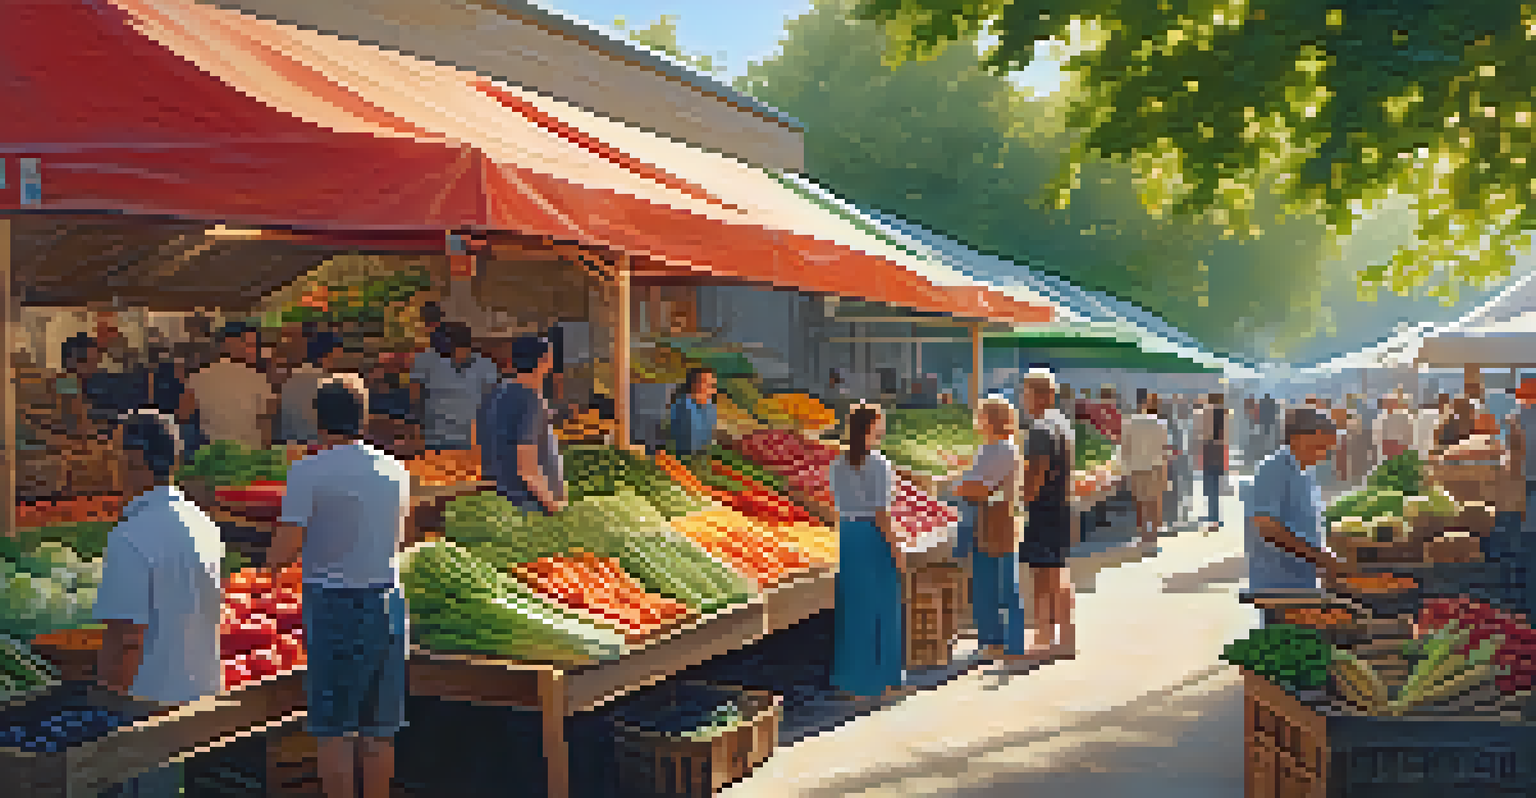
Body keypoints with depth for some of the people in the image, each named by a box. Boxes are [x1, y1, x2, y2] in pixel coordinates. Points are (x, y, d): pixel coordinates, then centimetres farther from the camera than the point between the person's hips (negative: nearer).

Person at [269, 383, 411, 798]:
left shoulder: (308, 472, -9)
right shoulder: (395, 471, 5)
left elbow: (285, 550, -14)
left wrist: (273, 560, 6)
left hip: (331, 606, -4)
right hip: (386, 602, 4)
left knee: (332, 727, 5)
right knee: (379, 729, 11)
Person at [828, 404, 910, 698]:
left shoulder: (837, 465, 4)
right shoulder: (879, 466, -15)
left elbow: (839, 509, 7)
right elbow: (881, 514, -17)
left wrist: (847, 538, 17)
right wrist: (897, 551, -10)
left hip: (847, 535, 6)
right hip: (875, 538, -6)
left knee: (852, 606, 14)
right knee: (881, 607, 6)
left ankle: (849, 676, 21)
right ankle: (880, 678, 15)